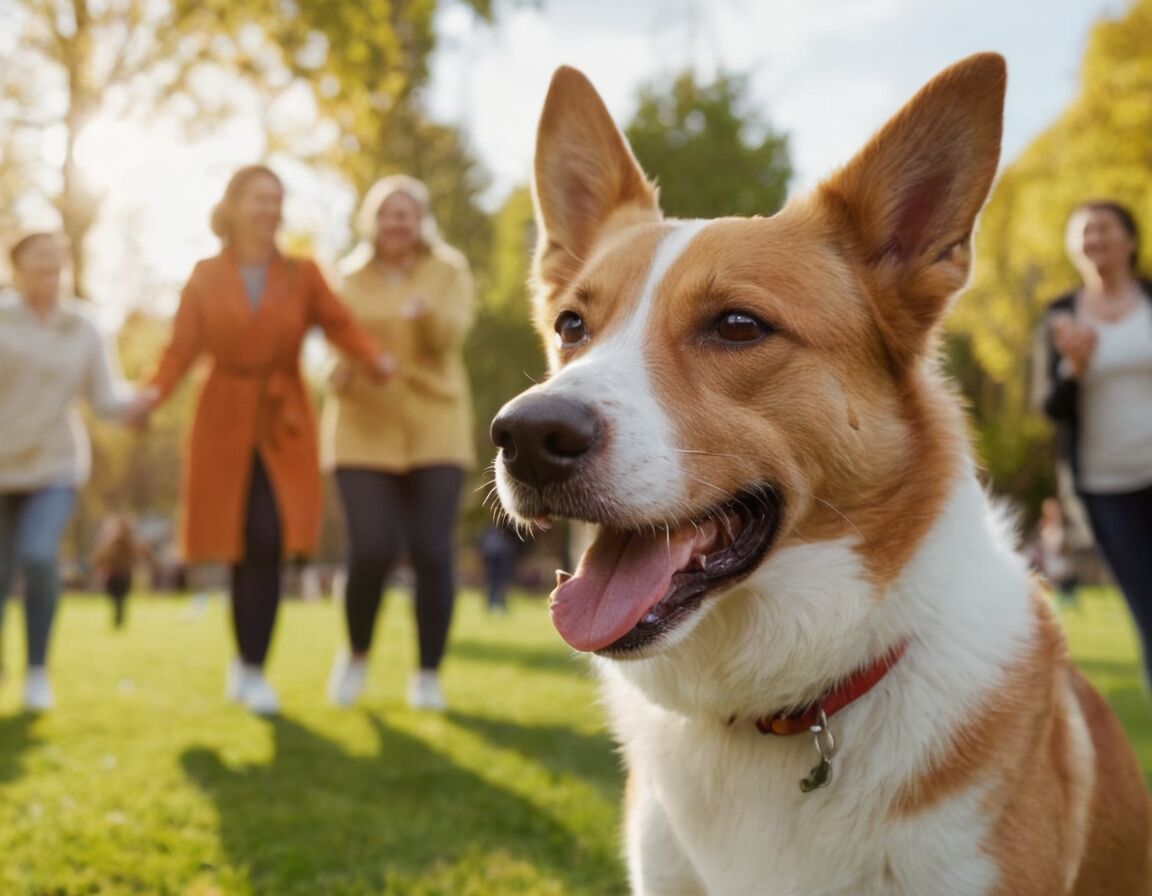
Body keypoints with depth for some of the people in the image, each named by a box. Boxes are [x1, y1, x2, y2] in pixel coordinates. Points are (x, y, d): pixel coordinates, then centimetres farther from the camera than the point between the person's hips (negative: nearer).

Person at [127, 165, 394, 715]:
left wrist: (374, 359, -27)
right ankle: (249, 662, 20)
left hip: (283, 425, 0)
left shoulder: (302, 276, 6)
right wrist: (153, 393, -21)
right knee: (246, 545, 1)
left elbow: (341, 325, -7)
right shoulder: (204, 278, 6)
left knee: (268, 542, -12)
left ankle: (250, 667, -1)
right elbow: (181, 350, -2)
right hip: (225, 422, 0)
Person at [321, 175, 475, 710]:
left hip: (434, 428, 0)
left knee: (432, 553, -6)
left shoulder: (449, 273, 5)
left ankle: (428, 675, 8)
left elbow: (451, 336, -11)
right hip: (364, 430, 0)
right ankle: (357, 653, 17)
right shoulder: (350, 279, 10)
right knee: (371, 553, -10)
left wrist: (427, 312, -34)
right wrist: (340, 373, -15)